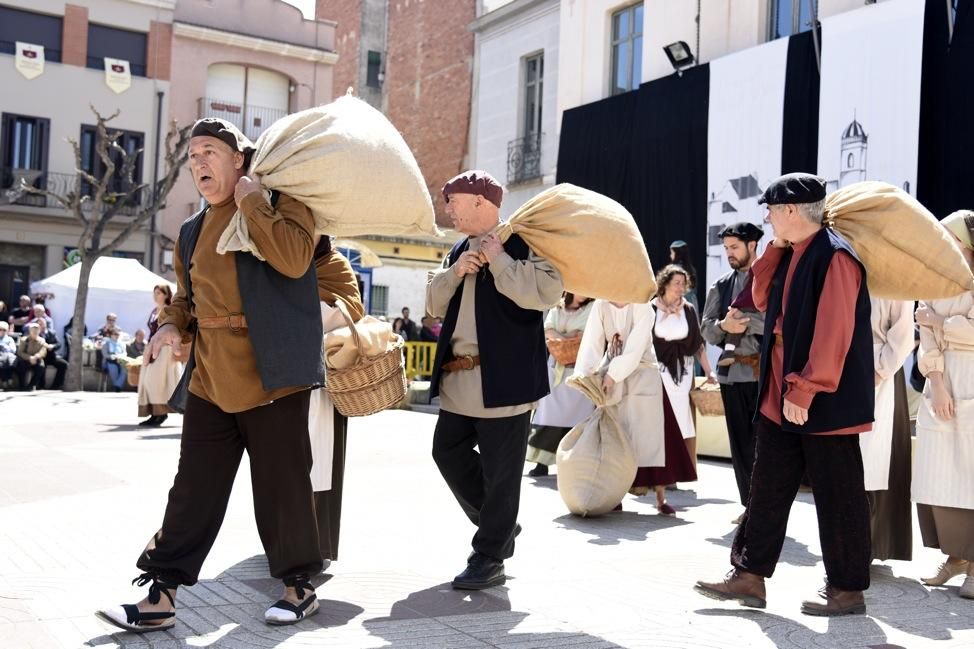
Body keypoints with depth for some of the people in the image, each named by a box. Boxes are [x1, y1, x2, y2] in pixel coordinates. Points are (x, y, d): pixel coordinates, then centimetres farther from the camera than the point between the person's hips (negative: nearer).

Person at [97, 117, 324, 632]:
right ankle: (160, 597, 13)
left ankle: (299, 587, 21)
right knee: (193, 490, 7)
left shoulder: (280, 201, -2)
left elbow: (294, 259, -21)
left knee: (282, 486, 4)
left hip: (271, 376, -6)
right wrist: (171, 325, 3)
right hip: (209, 380, 6)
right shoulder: (191, 231, 18)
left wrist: (251, 200, -14)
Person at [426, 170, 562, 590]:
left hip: (503, 378, -9)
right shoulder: (460, 249, 18)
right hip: (458, 379, 9)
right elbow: (435, 305, 16)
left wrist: (499, 261, -18)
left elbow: (548, 291, -21)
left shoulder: (521, 242, -7)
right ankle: (499, 525, 30)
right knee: (448, 451, 14)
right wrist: (454, 273, -2)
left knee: (499, 470, -2)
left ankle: (489, 558, 9)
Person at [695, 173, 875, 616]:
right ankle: (749, 576, 18)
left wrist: (805, 390, -22)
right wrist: (776, 246, 8)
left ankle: (848, 590, 16)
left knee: (836, 495, 3)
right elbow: (763, 299, 17)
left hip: (825, 401, -9)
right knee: (767, 487, 11)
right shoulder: (792, 254, 11)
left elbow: (833, 334, -22)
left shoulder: (834, 256, -17)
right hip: (782, 398, 9)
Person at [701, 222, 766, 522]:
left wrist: (745, 319, -15)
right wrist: (723, 325, -13)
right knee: (740, 441, 7)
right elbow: (706, 329, 8)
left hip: (765, 371, -4)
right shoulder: (721, 286, 14)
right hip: (732, 371, 5)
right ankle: (750, 505, 15)